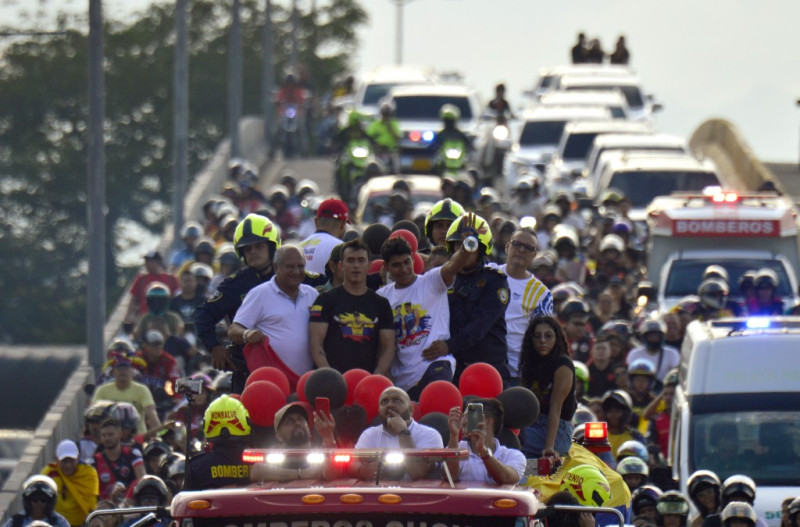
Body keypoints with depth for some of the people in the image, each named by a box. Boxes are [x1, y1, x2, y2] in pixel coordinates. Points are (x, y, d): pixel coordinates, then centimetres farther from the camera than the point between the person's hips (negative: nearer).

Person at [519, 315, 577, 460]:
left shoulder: (563, 365, -8)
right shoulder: (533, 364, 16)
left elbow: (555, 408, -16)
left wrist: (549, 446, -23)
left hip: (557, 431, -7)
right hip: (533, 425, 7)